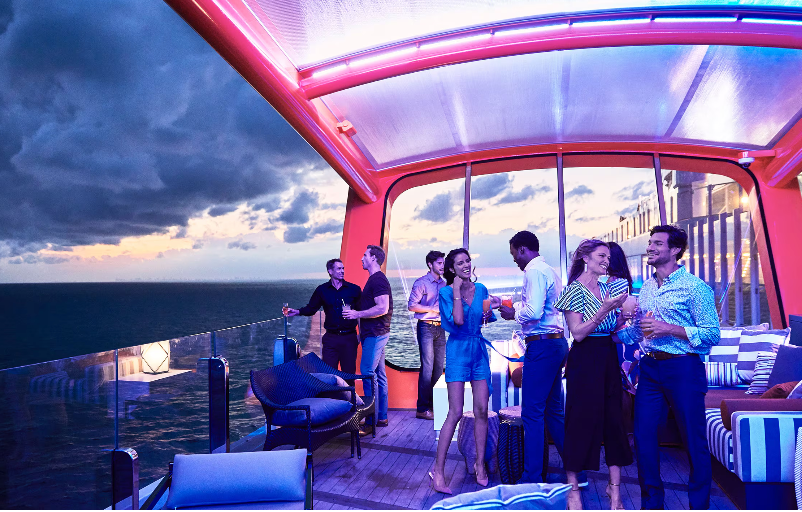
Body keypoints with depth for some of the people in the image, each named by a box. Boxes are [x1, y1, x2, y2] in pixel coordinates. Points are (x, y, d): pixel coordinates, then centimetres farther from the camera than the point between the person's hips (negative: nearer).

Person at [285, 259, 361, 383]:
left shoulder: (354, 289, 4)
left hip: (349, 338, -1)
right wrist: (297, 312, -7)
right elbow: (311, 308, 12)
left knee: (349, 373, 3)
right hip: (331, 338, 1)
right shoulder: (322, 290, 8)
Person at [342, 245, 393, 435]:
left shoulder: (378, 280, -15)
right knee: (379, 374, 12)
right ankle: (382, 417, 18)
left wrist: (357, 314, -20)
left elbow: (382, 308, -24)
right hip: (374, 334, 10)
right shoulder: (375, 279, 18)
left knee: (368, 373, -10)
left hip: (375, 334, -10)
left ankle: (371, 422, -7)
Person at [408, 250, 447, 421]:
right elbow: (412, 305, -10)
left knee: (439, 366, 7)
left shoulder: (444, 284, 15)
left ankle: (435, 404, 18)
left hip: (440, 328, 6)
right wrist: (433, 309, -13)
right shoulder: (421, 283, -4)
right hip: (426, 327, -6)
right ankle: (422, 409, -3)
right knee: (427, 367, -8)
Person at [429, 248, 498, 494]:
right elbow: (458, 320, -20)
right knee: (455, 412, -8)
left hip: (479, 350, 5)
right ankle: (438, 470, 0)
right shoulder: (446, 292, -7)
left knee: (482, 411, 5)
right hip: (458, 351, -5)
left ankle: (480, 464, 19)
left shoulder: (481, 289, 7)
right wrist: (457, 291, -16)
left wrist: (494, 306, -3)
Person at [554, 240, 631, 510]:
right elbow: (578, 333, -16)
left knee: (614, 419, 7)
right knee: (581, 419, 1)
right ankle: (573, 488, 14)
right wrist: (604, 310, -23)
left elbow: (616, 328, 15)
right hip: (585, 359, -6)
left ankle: (614, 486, 18)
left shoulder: (608, 287, 11)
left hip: (609, 358, 6)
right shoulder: (575, 289, -9)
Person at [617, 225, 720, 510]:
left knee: (694, 439, 4)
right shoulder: (646, 288, 13)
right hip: (650, 368, 6)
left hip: (683, 368, -6)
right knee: (643, 435, 7)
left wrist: (670, 329, -19)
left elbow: (712, 334, -12)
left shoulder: (695, 287, -6)